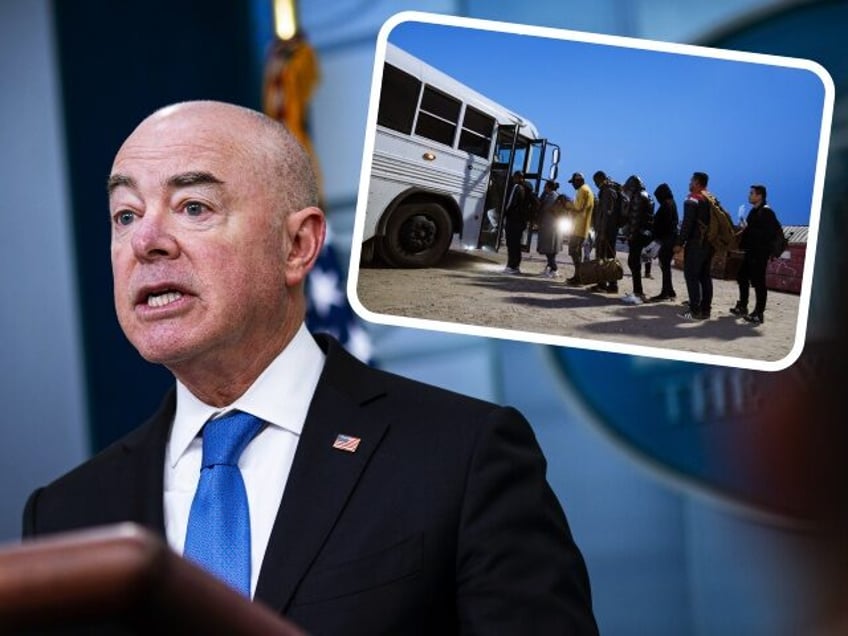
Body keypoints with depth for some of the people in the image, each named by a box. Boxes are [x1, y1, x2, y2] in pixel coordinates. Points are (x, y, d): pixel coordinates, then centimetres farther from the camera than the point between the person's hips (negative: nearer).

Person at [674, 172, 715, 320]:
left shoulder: (693, 199, -10)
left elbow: (687, 223, -17)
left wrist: (680, 243, -15)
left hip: (695, 243, -8)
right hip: (709, 244, 8)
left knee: (691, 276, -6)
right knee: (705, 276, 12)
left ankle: (694, 311, -12)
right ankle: (705, 309, 13)